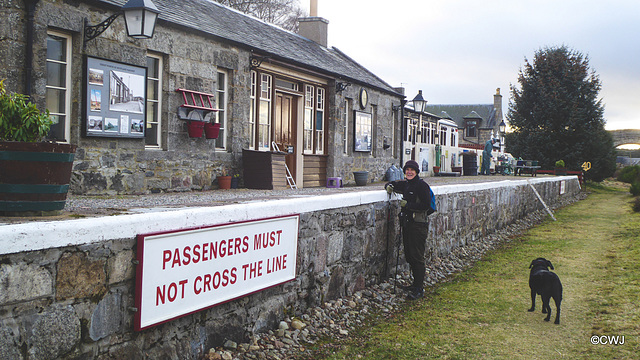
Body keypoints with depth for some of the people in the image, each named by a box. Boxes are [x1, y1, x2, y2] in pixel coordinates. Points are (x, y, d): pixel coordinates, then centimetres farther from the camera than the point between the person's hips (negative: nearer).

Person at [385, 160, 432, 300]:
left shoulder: (422, 185, -10)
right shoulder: (405, 184, 14)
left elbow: (426, 205, -17)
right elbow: (392, 184, 30)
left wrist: (407, 204, -18)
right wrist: (389, 186, 6)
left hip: (418, 225, -8)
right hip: (407, 224, 8)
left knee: (417, 257, -8)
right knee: (409, 255, 13)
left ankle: (419, 289, -5)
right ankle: (416, 282, 26)